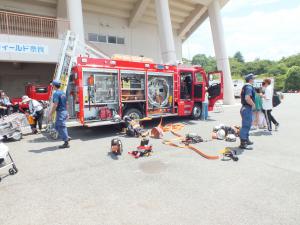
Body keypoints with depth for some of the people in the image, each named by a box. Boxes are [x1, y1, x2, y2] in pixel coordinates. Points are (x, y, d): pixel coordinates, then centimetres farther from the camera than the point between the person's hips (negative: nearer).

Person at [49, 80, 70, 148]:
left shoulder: (56, 93, -14)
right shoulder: (63, 93, 13)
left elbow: (55, 105, -20)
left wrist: (51, 114, -14)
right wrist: (66, 113, 23)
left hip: (60, 112, -9)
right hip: (65, 111, 9)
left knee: (61, 127, -2)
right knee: (57, 126, 20)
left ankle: (66, 143, 3)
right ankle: (66, 137, 20)